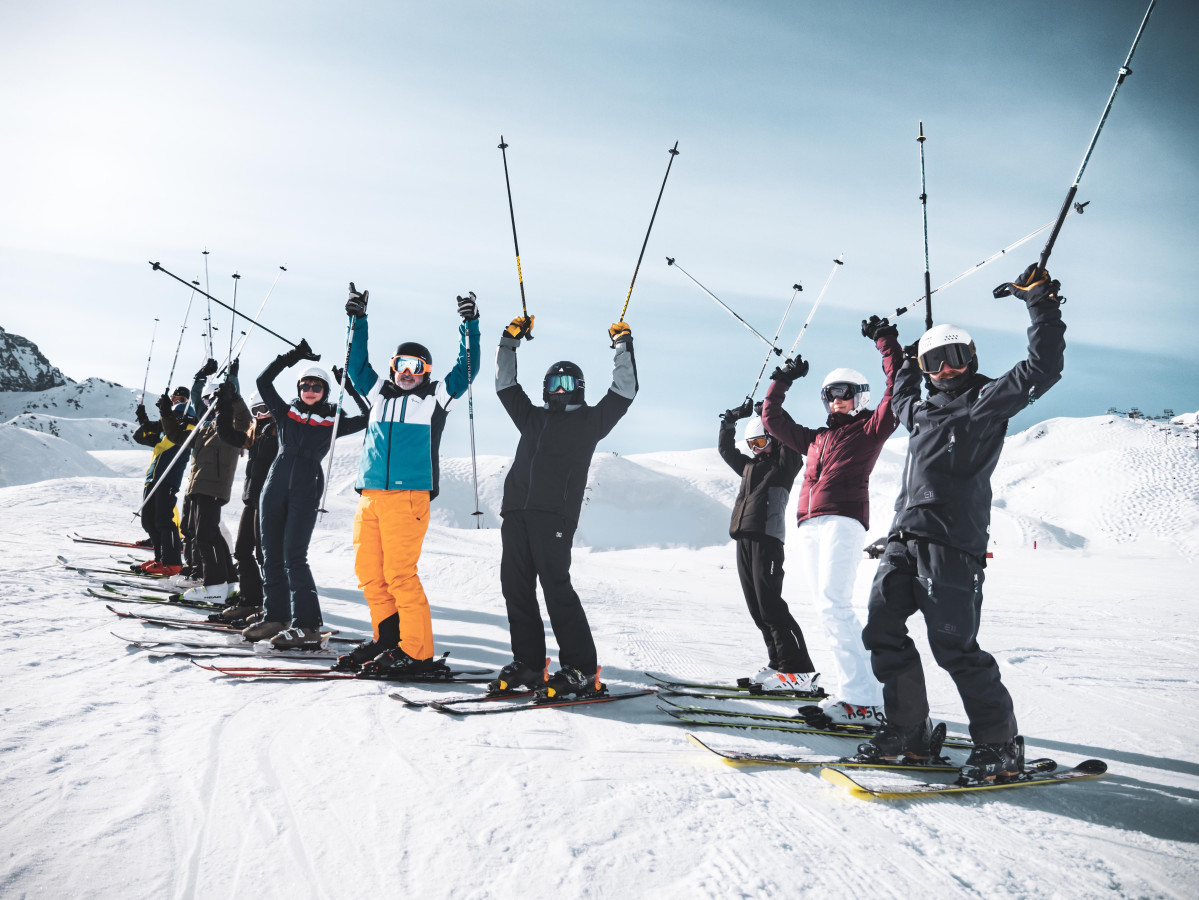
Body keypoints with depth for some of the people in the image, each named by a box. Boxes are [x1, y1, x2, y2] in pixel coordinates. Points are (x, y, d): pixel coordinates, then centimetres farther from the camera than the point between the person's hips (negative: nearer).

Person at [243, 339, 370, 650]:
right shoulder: (286, 412, 14)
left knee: (293, 557, -11)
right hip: (275, 486, 4)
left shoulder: (334, 421, 9)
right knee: (271, 554, 6)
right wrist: (290, 357, 6)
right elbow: (263, 382, 12)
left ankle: (307, 626, -10)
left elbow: (367, 419, 4)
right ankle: (274, 617, 17)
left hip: (306, 492, -4)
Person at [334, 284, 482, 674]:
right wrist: (357, 320, 22)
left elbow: (466, 370, 6)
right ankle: (387, 637, 18)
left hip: (408, 496, -5)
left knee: (399, 574, -10)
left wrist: (470, 326, 1)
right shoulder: (379, 394, 22)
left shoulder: (435, 397, 11)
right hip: (369, 496, 5)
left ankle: (417, 653, -5)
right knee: (369, 573, 4)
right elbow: (356, 365, 27)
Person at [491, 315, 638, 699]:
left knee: (555, 584, -13)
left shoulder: (590, 420, 16)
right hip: (516, 509, 6)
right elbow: (505, 384, 33)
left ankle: (581, 670, -8)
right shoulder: (532, 417, 28)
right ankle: (528, 663, 12)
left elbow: (624, 391, 11)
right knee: (516, 586, 2)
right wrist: (510, 340, 29)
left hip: (555, 512, -6)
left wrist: (623, 346, 13)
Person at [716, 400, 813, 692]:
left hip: (767, 539, -8)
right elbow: (725, 449, 32)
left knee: (769, 605, -15)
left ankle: (798, 670, -15)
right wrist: (730, 420, 21)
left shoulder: (784, 464, 5)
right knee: (757, 608, 4)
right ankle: (779, 664, 8)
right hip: (743, 540, 8)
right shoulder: (749, 466, 25)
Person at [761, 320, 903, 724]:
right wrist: (781, 381, 37)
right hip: (808, 527, 7)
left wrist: (886, 341, 5)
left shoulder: (870, 429, 13)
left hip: (843, 520, -7)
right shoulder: (815, 439, 30)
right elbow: (772, 420, 39)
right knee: (828, 609, 1)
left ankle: (865, 701, -22)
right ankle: (853, 692, 1)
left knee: (834, 604, -20)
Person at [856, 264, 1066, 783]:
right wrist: (906, 364, 47)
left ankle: (1001, 745, 5)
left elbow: (1041, 371, -9)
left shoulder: (987, 399, 4)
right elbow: (901, 403, 48)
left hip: (953, 542, -8)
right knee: (883, 630, 5)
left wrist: (1041, 306, -8)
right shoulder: (924, 409, 25)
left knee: (954, 645, -9)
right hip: (905, 537, 8)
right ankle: (908, 730, 16)